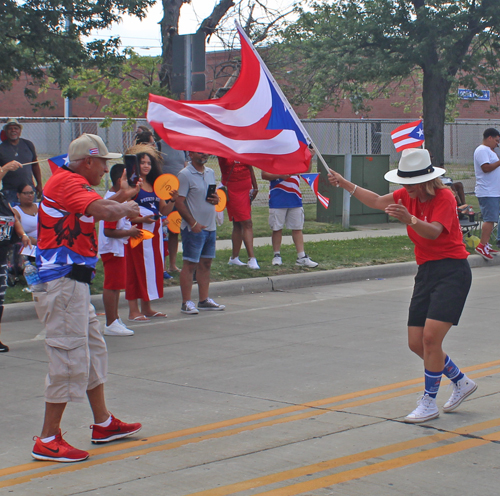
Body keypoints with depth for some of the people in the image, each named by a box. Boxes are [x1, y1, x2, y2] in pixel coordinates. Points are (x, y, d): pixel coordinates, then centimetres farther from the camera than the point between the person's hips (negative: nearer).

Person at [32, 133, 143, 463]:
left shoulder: (70, 183, 17)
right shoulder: (67, 182, -17)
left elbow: (91, 213, 31)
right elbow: (104, 211, -32)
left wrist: (120, 199, 21)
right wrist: (126, 208, -12)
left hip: (71, 281, 11)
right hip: (63, 282, -11)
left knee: (94, 349, 19)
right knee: (69, 357, -8)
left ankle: (103, 424, 31)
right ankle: (48, 441, -1)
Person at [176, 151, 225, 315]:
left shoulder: (210, 172, 13)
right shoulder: (185, 175, -10)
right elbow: (179, 203, -14)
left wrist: (216, 199, 0)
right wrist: (193, 223, -18)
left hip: (210, 226, 7)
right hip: (194, 228, -7)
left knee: (206, 264, 12)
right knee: (190, 264, -4)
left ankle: (204, 300, 19)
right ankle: (186, 302, 0)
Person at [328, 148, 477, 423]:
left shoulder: (444, 197, -16)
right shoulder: (409, 195, 6)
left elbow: (434, 232, -33)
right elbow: (377, 201, 18)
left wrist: (409, 220, -51)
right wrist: (344, 183, 12)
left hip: (451, 271, -8)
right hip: (426, 272, 8)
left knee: (430, 337, -18)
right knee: (416, 343, 5)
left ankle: (429, 403, -3)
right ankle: (461, 382, 26)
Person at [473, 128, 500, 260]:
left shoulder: (488, 151, 22)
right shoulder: (482, 150, -12)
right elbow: (486, 167, -23)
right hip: (487, 193, -11)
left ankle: (485, 245, 13)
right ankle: (482, 245, -14)